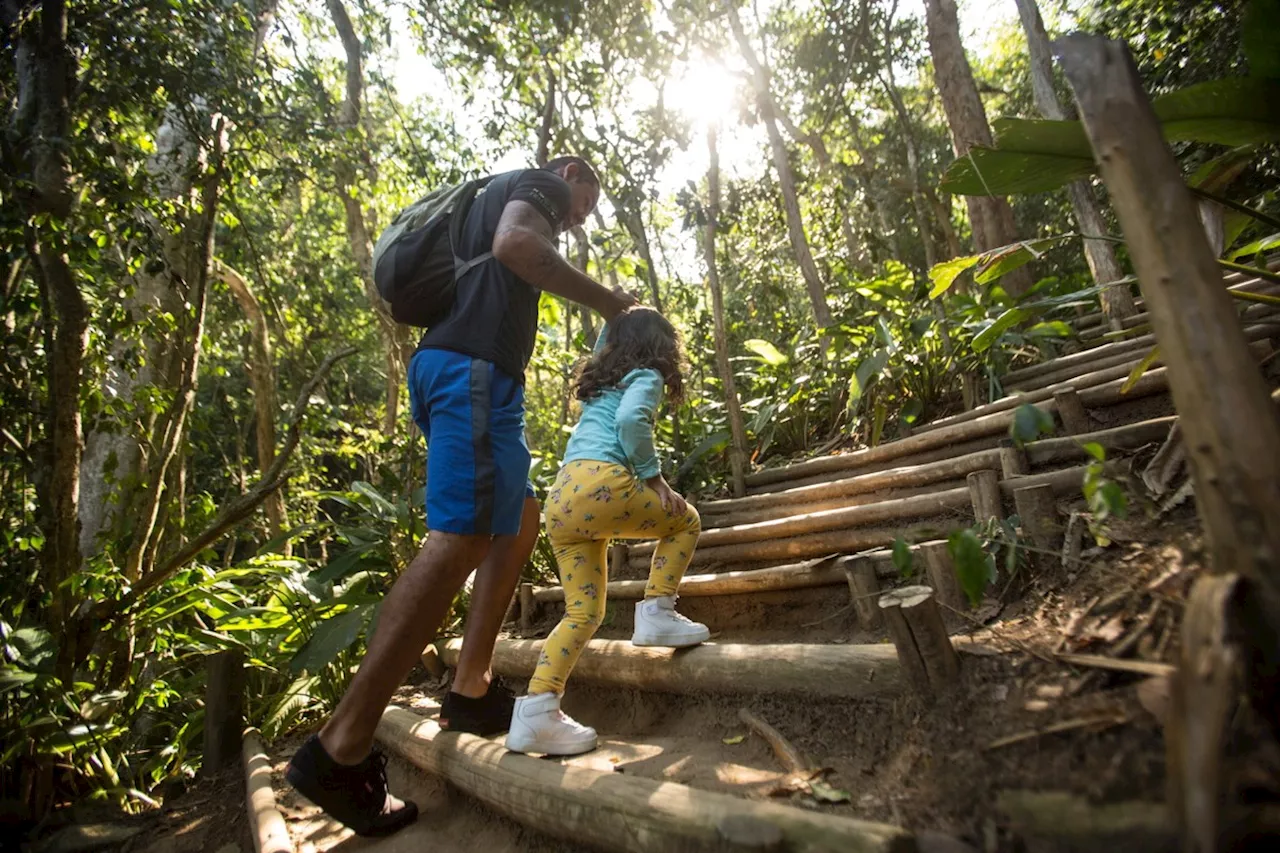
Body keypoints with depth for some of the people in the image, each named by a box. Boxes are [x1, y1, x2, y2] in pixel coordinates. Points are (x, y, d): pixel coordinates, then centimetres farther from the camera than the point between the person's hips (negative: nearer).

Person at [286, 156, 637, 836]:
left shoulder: (497, 197, 36)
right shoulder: (539, 181, 9)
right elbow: (513, 244, -16)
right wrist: (609, 302, -7)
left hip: (451, 367, 11)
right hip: (473, 367, -11)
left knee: (519, 521, 13)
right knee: (461, 539, -18)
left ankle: (470, 690, 11)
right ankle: (341, 750, -17)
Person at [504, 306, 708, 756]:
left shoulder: (599, 380, 30)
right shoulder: (645, 377, 9)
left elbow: (604, 344, 55)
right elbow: (630, 420, -12)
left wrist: (615, 316, 58)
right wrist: (653, 475, -5)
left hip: (560, 498, 7)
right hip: (601, 482, -7)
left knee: (583, 610, 8)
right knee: (685, 521, 17)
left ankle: (536, 709, -3)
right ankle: (656, 613, 6)